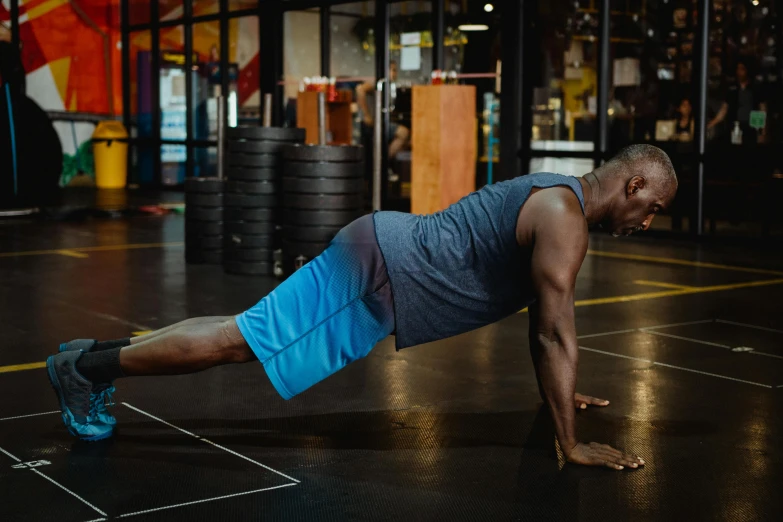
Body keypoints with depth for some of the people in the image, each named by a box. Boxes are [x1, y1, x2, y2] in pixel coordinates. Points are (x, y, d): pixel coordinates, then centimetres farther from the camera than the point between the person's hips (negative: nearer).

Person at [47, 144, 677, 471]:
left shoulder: (555, 201, 15)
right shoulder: (564, 218, -17)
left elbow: (542, 320, 26)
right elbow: (558, 334, -20)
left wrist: (558, 391, 30)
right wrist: (572, 444, -16)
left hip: (382, 259, 9)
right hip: (378, 273, -9)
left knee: (247, 335, 13)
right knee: (241, 343, -6)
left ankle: (98, 354, 21)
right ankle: (84, 365, 3)